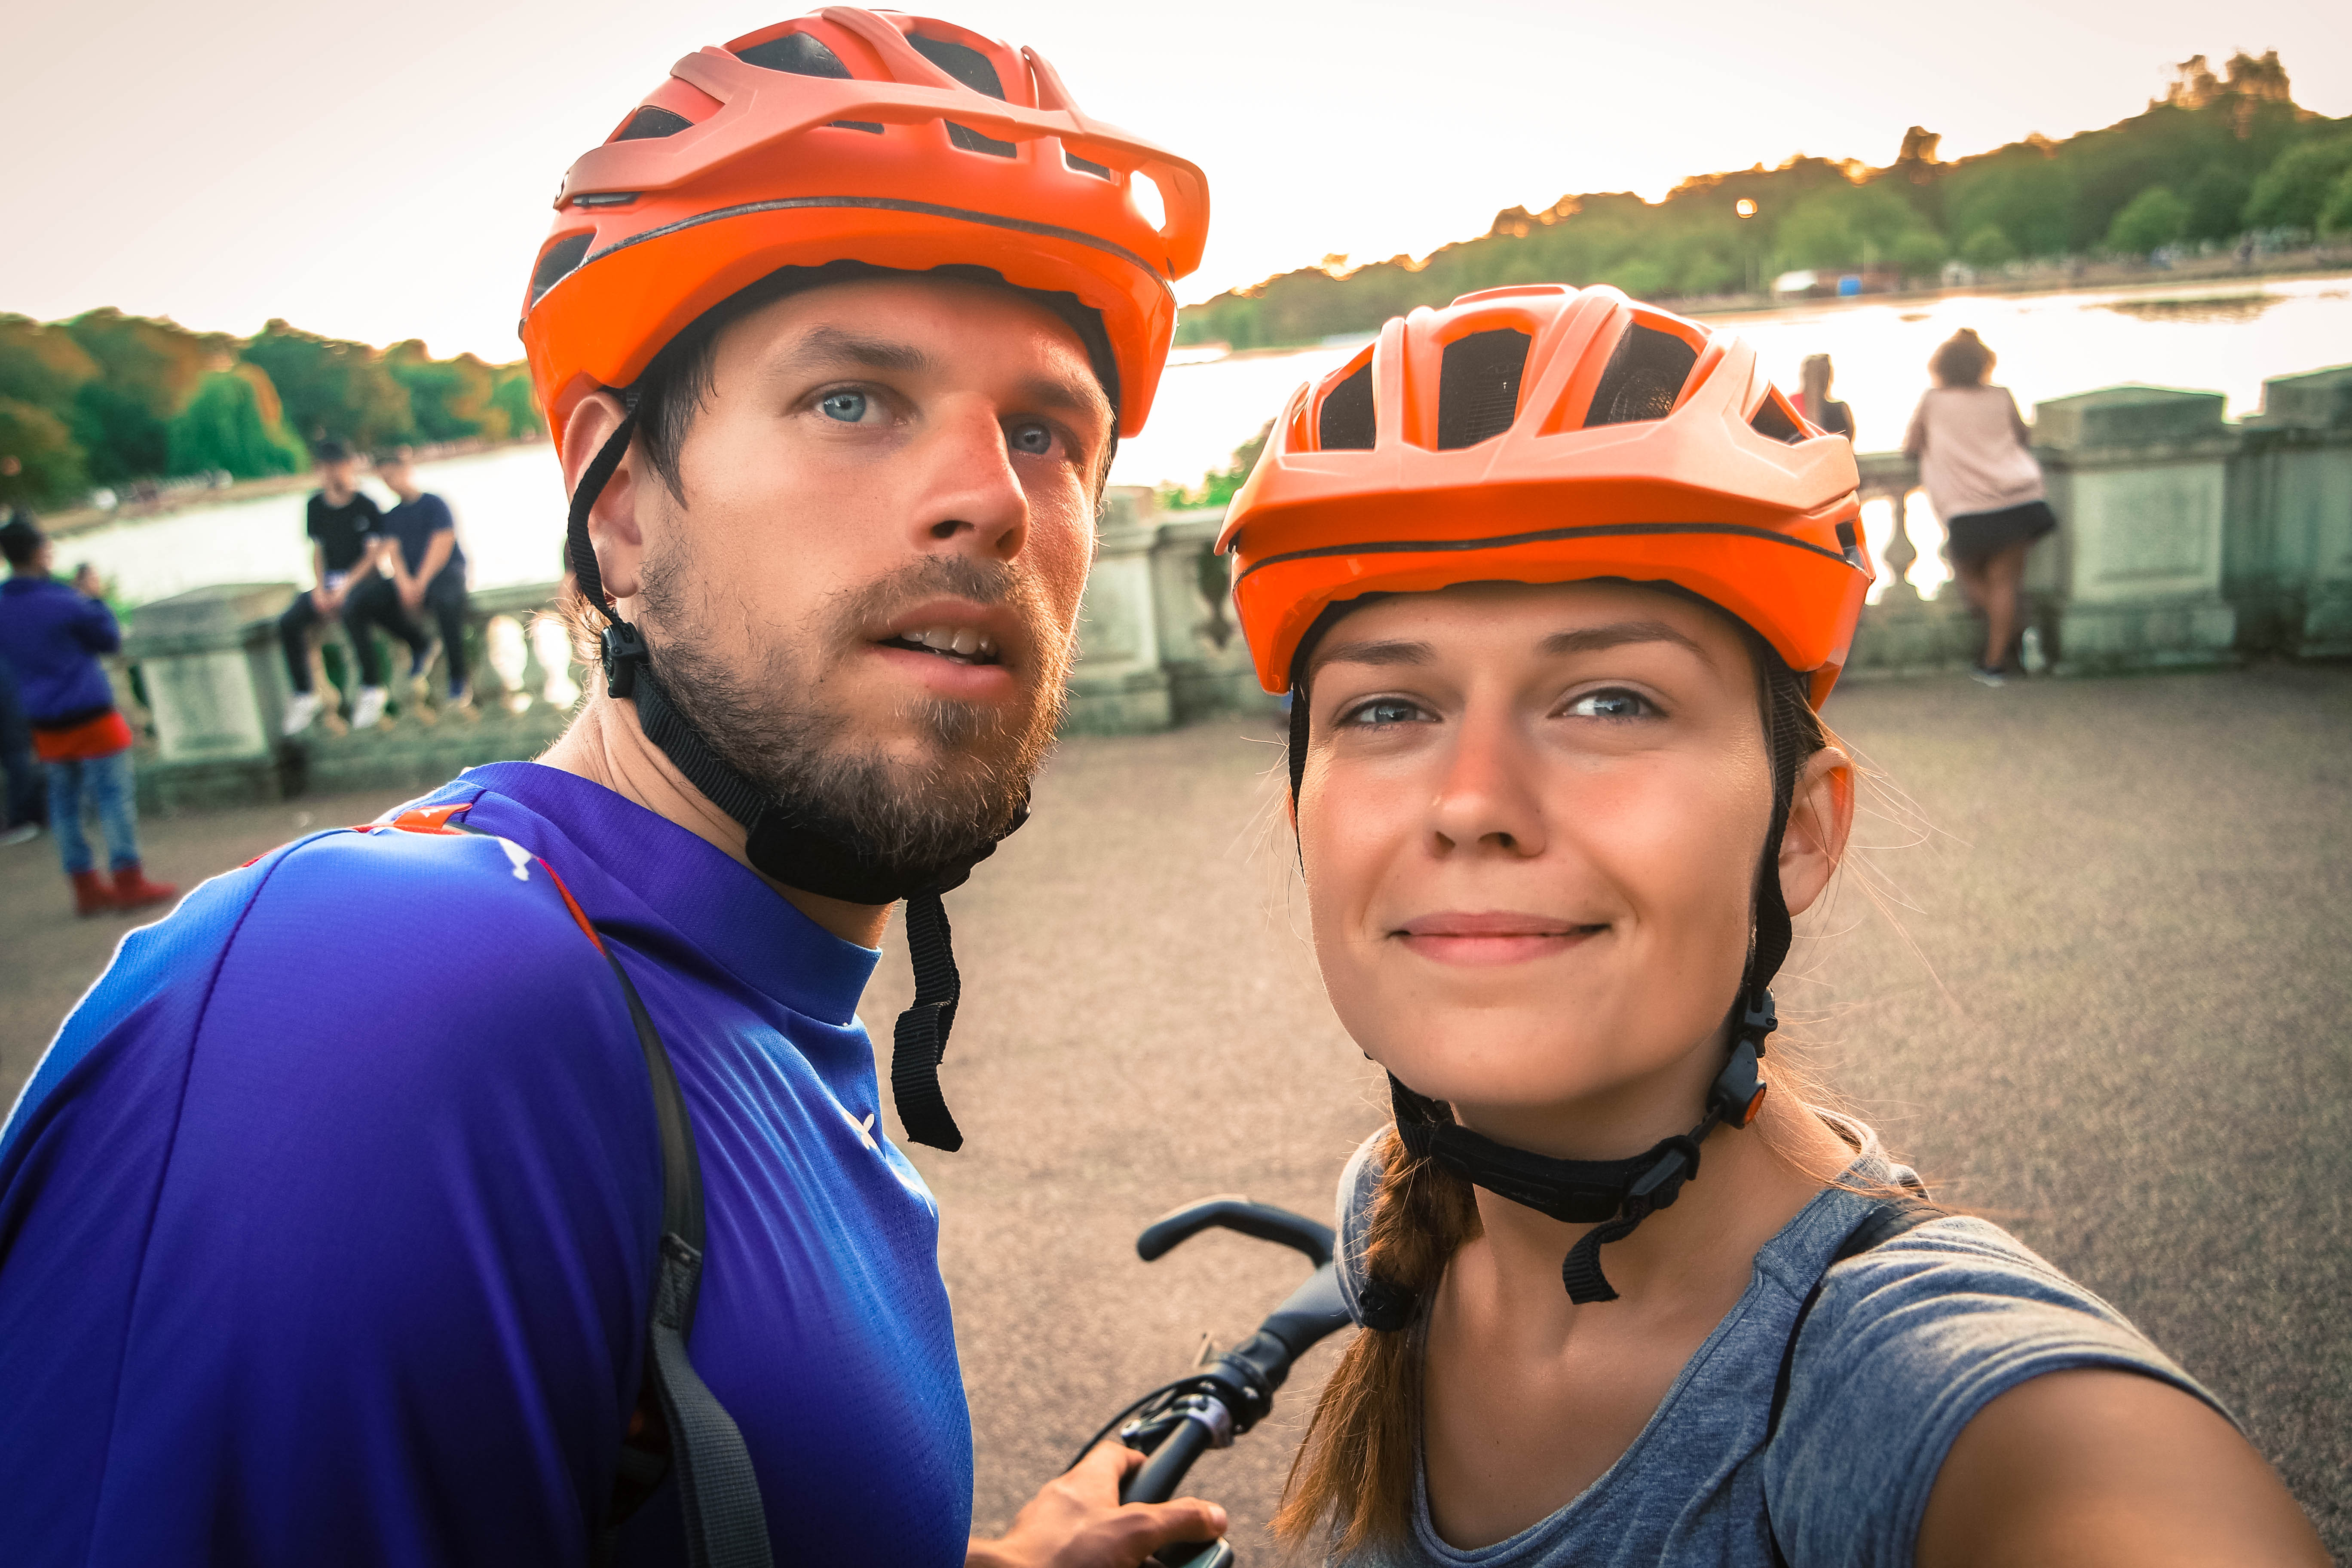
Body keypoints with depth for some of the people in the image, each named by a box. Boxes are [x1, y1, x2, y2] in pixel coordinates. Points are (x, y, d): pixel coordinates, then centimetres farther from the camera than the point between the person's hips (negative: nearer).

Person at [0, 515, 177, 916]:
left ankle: (86, 886, 17)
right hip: (89, 713, -7)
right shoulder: (64, 601, -16)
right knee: (114, 794, 0)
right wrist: (93, 597, 5)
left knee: (65, 800, 12)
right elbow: (109, 639, -5)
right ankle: (129, 881, 1)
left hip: (45, 722, 7)